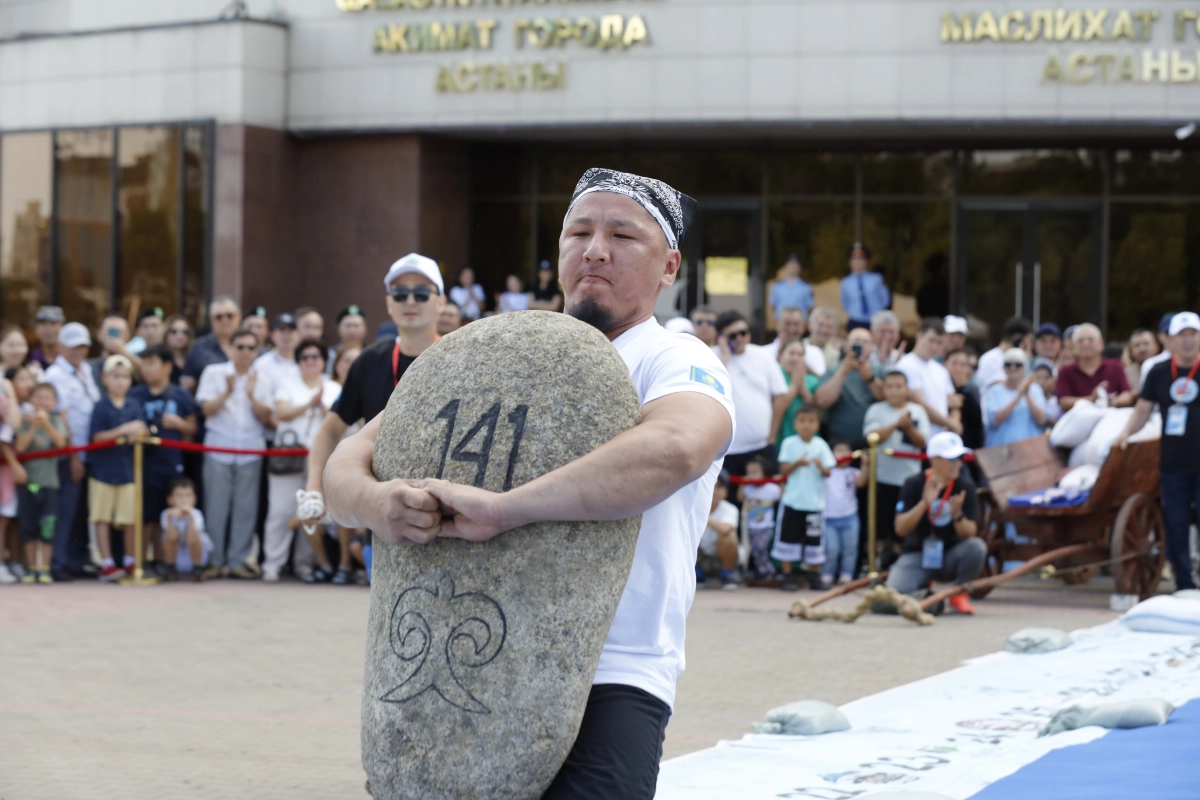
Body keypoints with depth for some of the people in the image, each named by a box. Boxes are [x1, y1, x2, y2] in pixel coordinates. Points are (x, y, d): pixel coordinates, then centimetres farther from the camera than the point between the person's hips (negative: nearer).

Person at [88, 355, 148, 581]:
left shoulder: (134, 406, 6)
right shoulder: (101, 406, -4)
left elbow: (143, 431, -1)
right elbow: (97, 436, -9)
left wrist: (138, 431, -25)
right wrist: (123, 430, -21)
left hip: (128, 468, 3)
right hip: (104, 468, -2)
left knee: (130, 519, 4)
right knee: (102, 518, 0)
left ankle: (130, 563, 17)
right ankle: (106, 564, 4)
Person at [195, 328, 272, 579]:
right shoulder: (214, 372, 4)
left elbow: (266, 417, 3)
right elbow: (207, 409, -3)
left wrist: (252, 394, -12)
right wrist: (228, 392, -16)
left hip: (251, 450, 1)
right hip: (218, 447, -1)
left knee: (246, 508, 0)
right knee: (217, 507, -1)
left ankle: (238, 561, 5)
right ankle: (216, 560, 7)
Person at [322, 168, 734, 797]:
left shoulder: (675, 362, -2)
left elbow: (675, 448, -27)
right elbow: (350, 458, 8)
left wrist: (501, 509, -32)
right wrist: (372, 502, -18)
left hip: (611, 679, -5)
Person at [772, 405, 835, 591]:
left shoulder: (821, 445, 0)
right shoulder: (789, 444, -2)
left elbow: (828, 473, -2)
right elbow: (784, 470, -4)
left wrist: (821, 466, -23)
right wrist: (797, 464, -22)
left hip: (815, 502, 1)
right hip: (793, 500, 0)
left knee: (814, 539, 6)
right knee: (788, 537, 1)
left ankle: (815, 576, 17)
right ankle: (787, 576, 9)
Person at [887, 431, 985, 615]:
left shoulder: (965, 486, -7)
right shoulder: (914, 484, -9)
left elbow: (970, 534, -11)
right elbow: (900, 529, -16)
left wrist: (957, 515, -32)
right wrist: (924, 503, -29)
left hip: (950, 557, 1)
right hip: (917, 555, -1)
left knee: (976, 547, -32)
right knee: (895, 592, -28)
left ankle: (959, 595, -5)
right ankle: (923, 589, 11)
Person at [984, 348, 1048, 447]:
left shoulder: (1035, 389, 8)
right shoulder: (995, 391, 4)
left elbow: (1041, 420, -2)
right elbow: (995, 421, -11)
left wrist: (1027, 395, -13)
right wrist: (1018, 396, -16)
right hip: (1000, 446, -1)